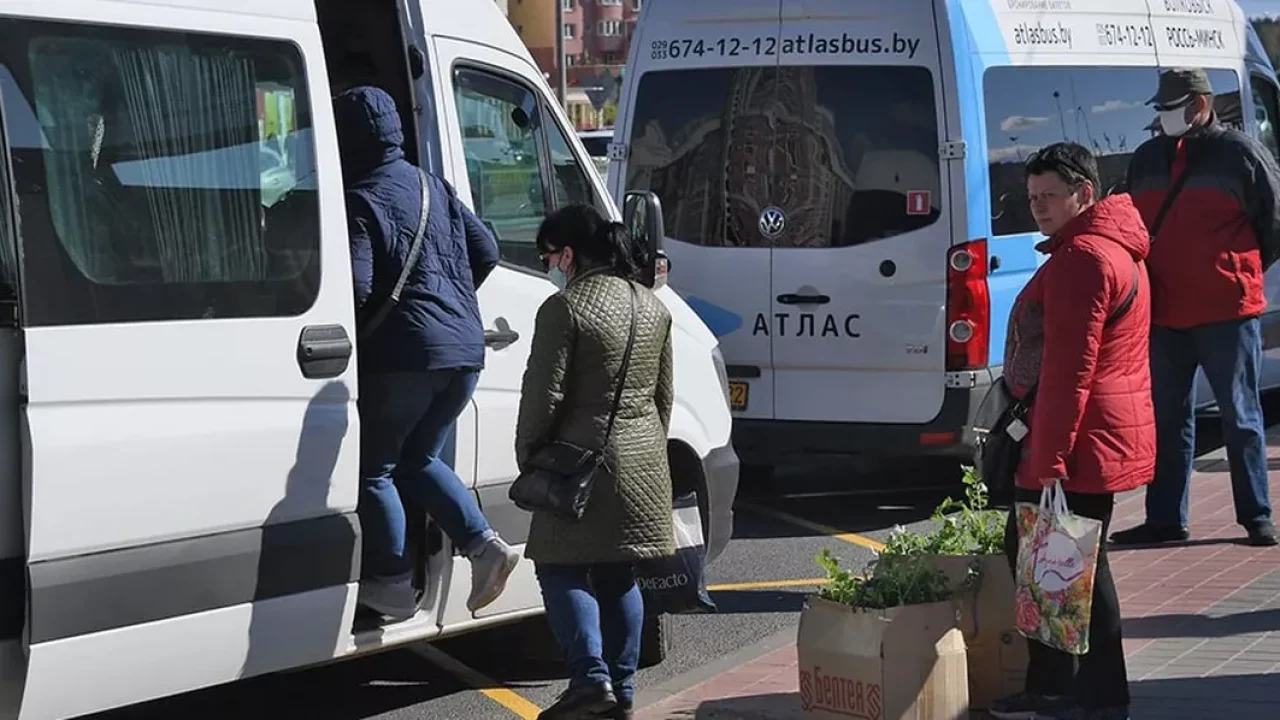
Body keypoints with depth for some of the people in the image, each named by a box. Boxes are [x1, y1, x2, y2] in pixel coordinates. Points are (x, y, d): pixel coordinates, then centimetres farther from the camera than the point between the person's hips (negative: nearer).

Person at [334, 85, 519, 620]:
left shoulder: (360, 201, -10)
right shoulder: (433, 187, 14)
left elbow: (356, 288, -18)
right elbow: (485, 251, 17)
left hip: (403, 352, -8)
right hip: (464, 349, 8)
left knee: (373, 467, 6)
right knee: (418, 458, 22)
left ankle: (393, 584, 5)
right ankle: (484, 545, 7)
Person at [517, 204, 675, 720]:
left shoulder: (565, 308, -12)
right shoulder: (652, 308, 11)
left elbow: (544, 394, -13)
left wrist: (527, 455, -1)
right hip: (642, 460, 7)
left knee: (561, 570, 0)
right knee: (618, 576, 13)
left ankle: (592, 678, -12)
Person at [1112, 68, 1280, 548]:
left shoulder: (1240, 153, -4)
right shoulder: (1147, 159, 13)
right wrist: (1145, 281, 15)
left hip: (1226, 312, -5)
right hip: (1163, 314, 5)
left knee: (1241, 417, 1)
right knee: (1166, 419, 9)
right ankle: (1165, 519, 15)